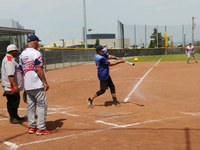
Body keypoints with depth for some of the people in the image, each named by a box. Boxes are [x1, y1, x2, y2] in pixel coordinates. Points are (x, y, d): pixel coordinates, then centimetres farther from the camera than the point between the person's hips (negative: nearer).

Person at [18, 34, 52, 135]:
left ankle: (31, 127, 19)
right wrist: (45, 82, -14)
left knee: (30, 106, 14)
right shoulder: (36, 53, -11)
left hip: (27, 85, 7)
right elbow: (39, 69, -18)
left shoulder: (22, 54, 12)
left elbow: (21, 71, 14)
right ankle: (41, 129, -1)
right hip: (37, 85, -7)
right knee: (41, 105, -1)